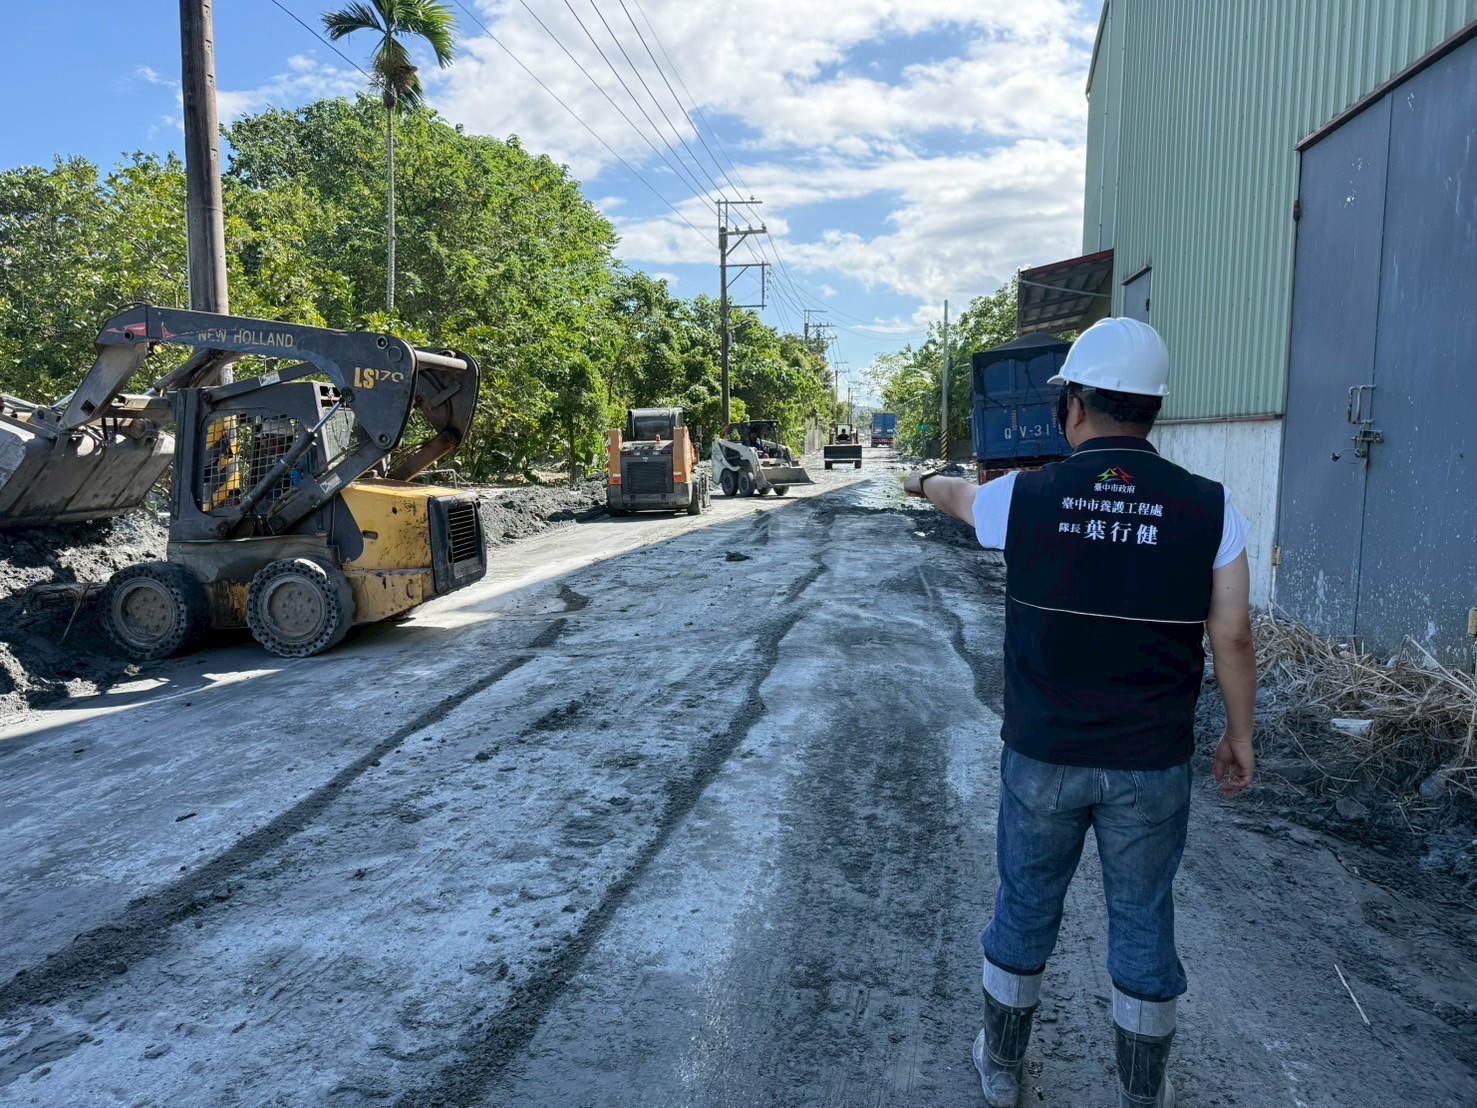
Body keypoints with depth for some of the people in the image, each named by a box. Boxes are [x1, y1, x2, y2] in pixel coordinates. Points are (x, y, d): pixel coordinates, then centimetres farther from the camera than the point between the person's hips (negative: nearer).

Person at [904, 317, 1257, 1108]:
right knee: (1142, 925, 16)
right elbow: (1232, 639, -6)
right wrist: (1239, 736, 10)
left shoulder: (1024, 497, -9)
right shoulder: (1208, 508, -10)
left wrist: (922, 481, 37)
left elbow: (958, 494, 13)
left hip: (1041, 758, 0)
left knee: (1023, 910, 17)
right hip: (1152, 767, 0)